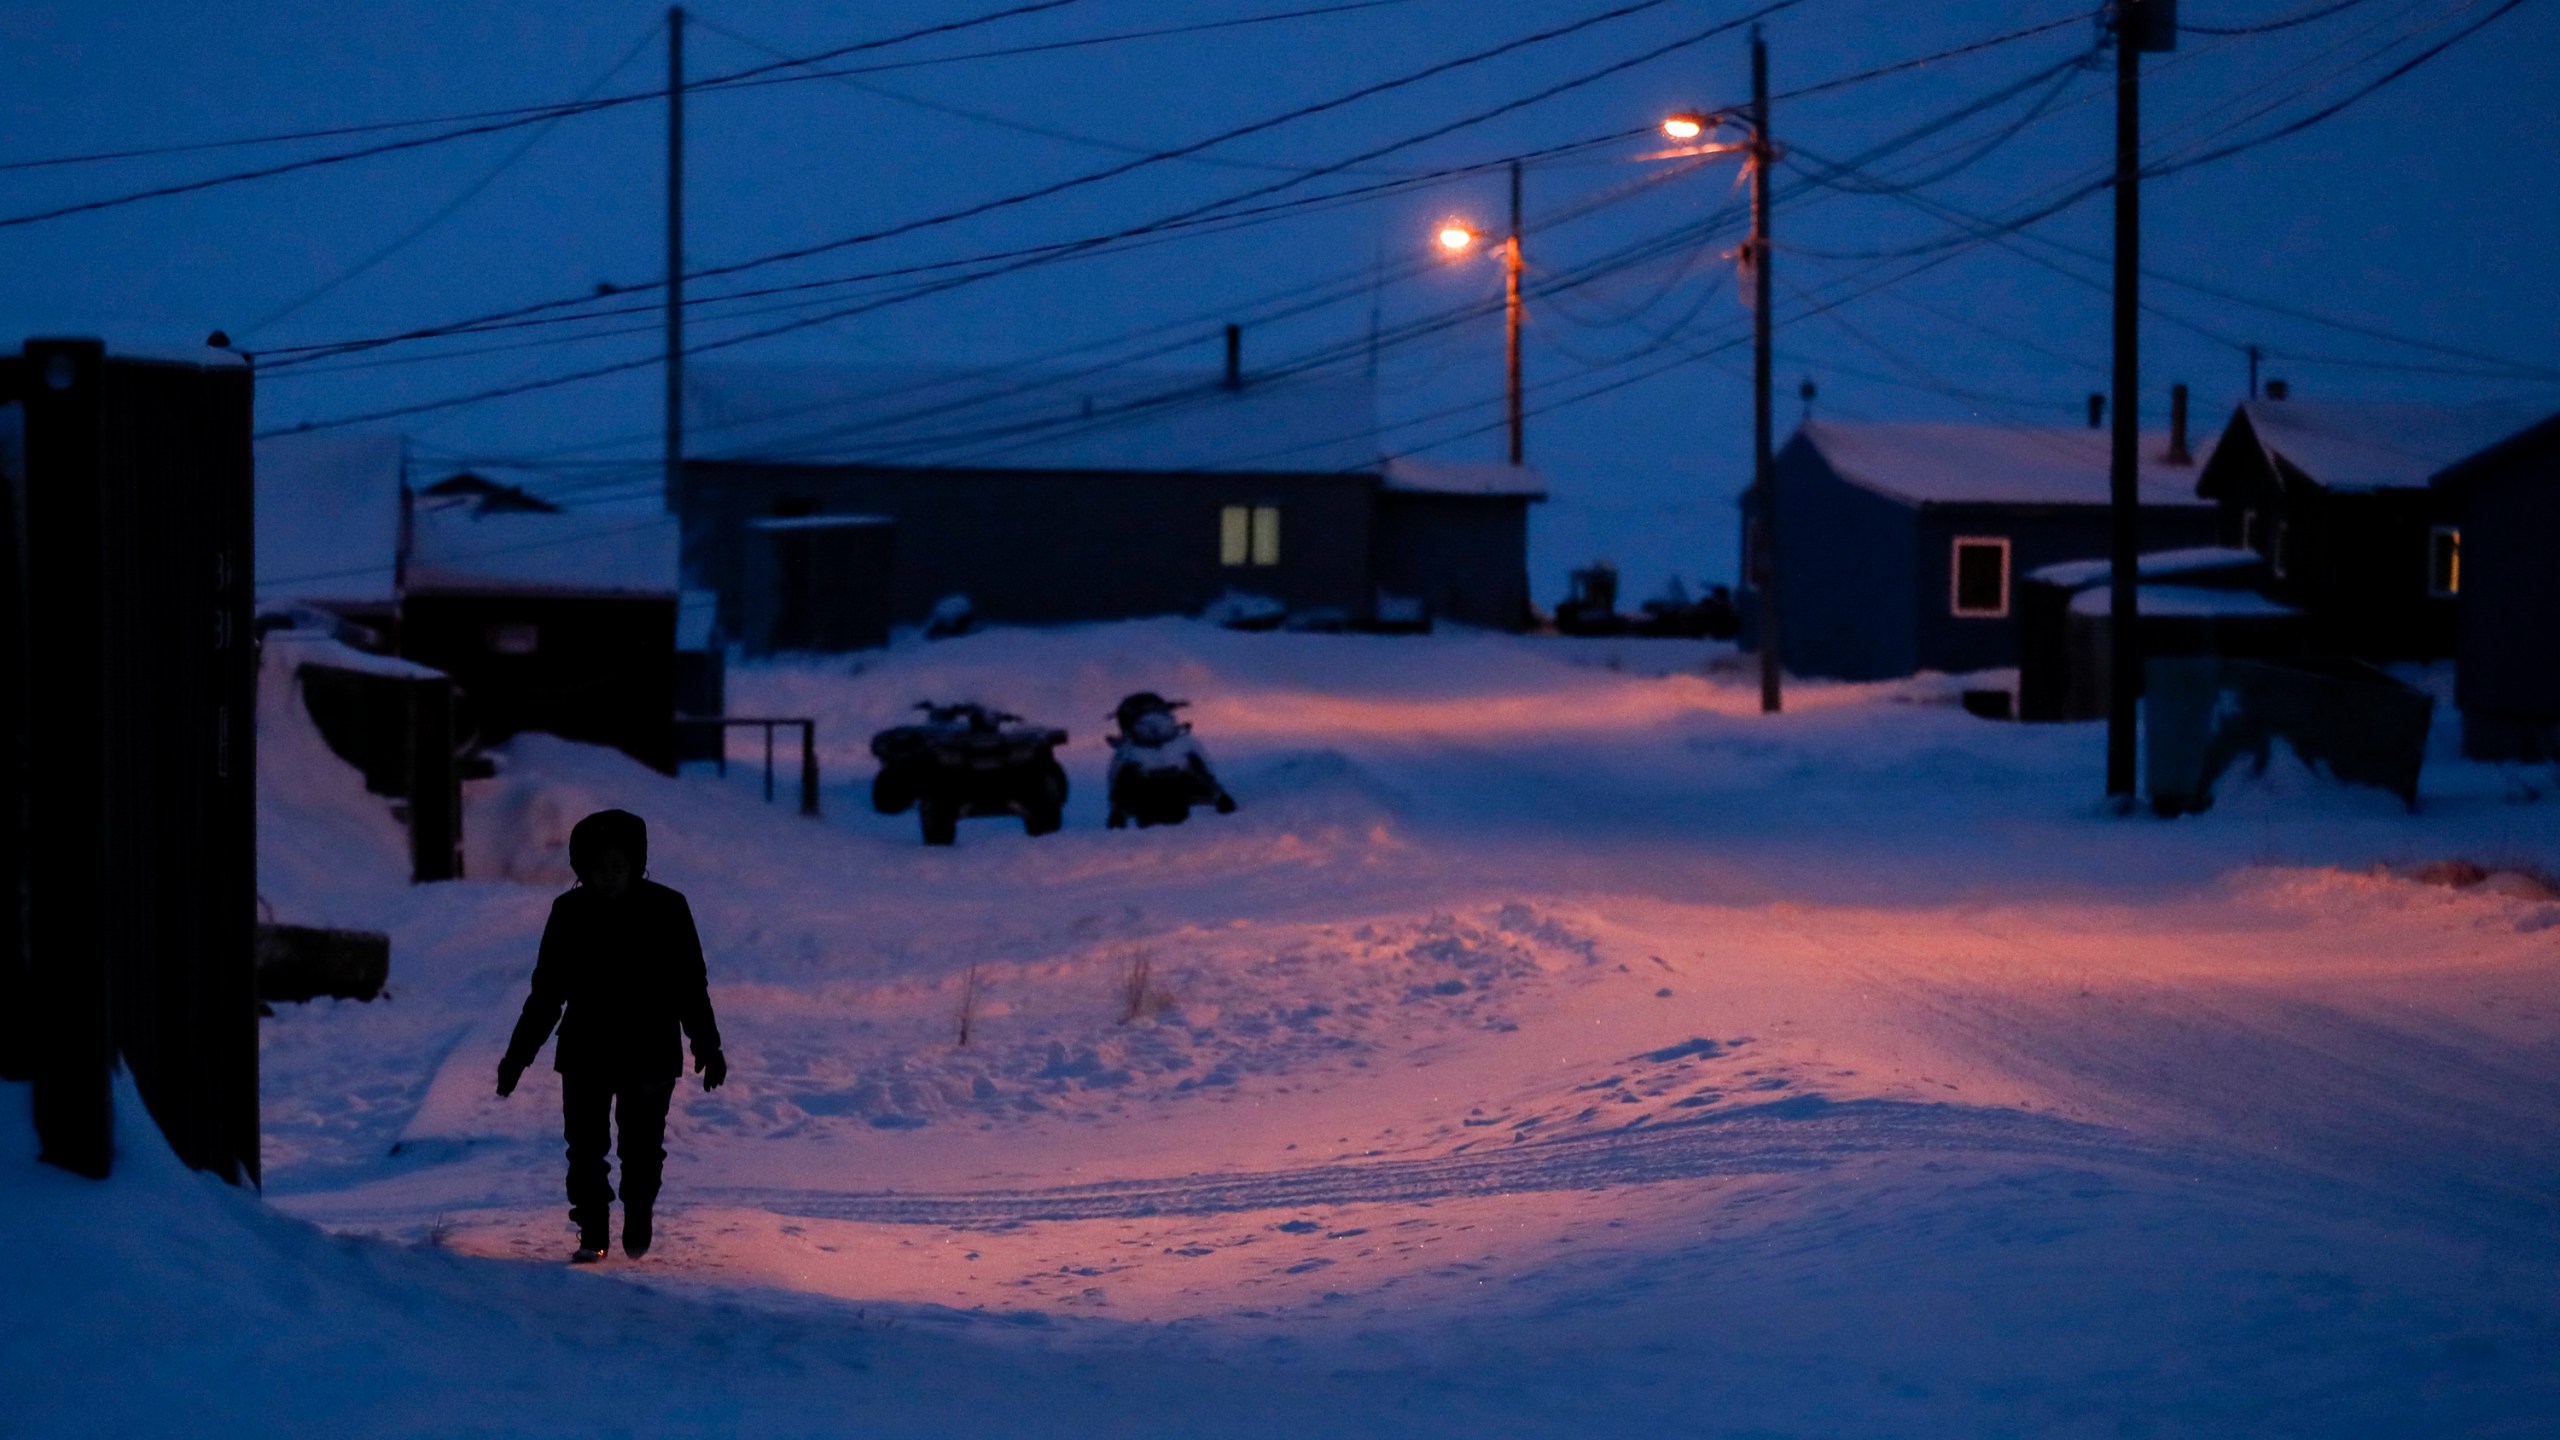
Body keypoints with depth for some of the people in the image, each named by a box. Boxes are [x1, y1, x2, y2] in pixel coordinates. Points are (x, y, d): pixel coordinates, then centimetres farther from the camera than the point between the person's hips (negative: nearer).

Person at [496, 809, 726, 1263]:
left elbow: (691, 987, 1)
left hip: (650, 1055, -1)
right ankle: (592, 1233, 10)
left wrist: (708, 1049, -1)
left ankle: (638, 1223, 25)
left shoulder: (666, 909, -6)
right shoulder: (571, 913, -2)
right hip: (584, 1055, 1)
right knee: (585, 1147, -1)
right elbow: (546, 992, 5)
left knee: (642, 1148, 3)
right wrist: (517, 1056, 3)